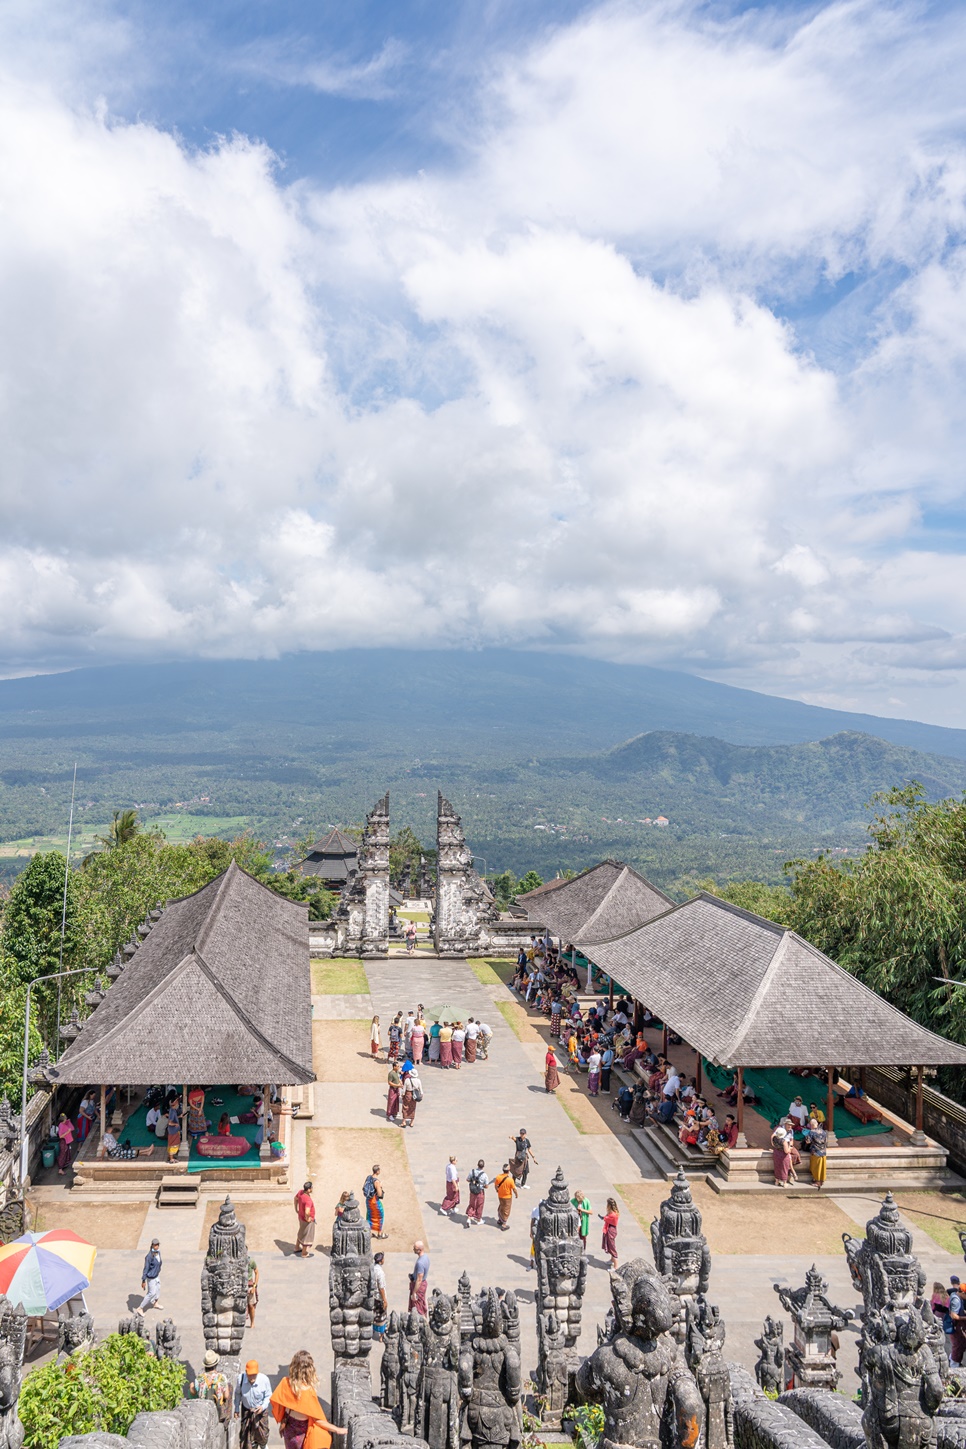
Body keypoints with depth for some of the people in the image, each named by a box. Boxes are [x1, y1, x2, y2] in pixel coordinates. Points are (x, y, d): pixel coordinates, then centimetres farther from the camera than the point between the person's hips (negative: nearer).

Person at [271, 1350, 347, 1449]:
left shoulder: (286, 1382, -19)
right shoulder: (308, 1392, -33)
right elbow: (318, 1420, -25)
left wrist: (282, 1422, 13)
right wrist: (338, 1430, -15)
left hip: (288, 1426, 5)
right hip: (302, 1430, -5)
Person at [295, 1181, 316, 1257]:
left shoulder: (300, 1192, -13)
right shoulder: (308, 1200, -38)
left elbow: (295, 1198, 9)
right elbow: (307, 1212, -50)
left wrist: (296, 1209, 22)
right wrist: (307, 1219, -28)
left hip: (301, 1217, 8)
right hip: (308, 1221, -8)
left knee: (301, 1233, 30)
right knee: (307, 1236, 13)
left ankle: (297, 1248, 49)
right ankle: (304, 1253, 31)